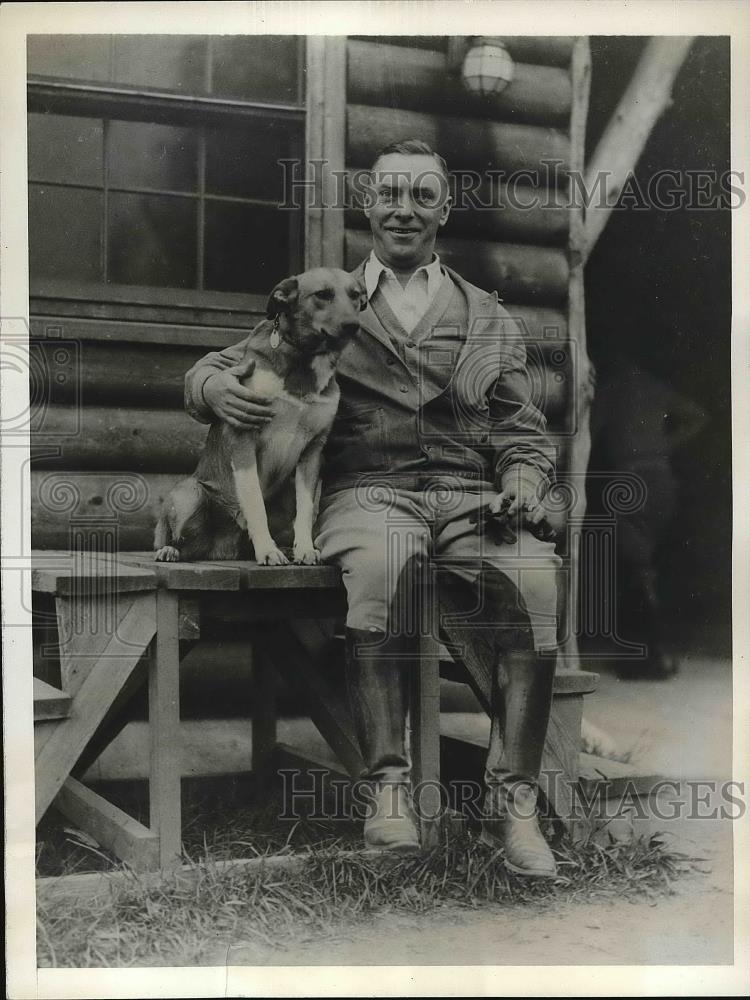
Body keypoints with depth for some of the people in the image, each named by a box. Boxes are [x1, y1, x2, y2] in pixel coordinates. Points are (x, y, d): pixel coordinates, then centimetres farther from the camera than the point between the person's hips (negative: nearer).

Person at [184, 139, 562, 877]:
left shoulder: (489, 319, 23)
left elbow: (522, 432, 20)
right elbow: (217, 367, 16)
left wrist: (524, 479, -4)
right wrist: (216, 388, -9)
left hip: (470, 498, 2)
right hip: (367, 491, -1)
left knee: (535, 579, -31)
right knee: (378, 565, -38)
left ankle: (512, 800, -22)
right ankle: (388, 784, -29)